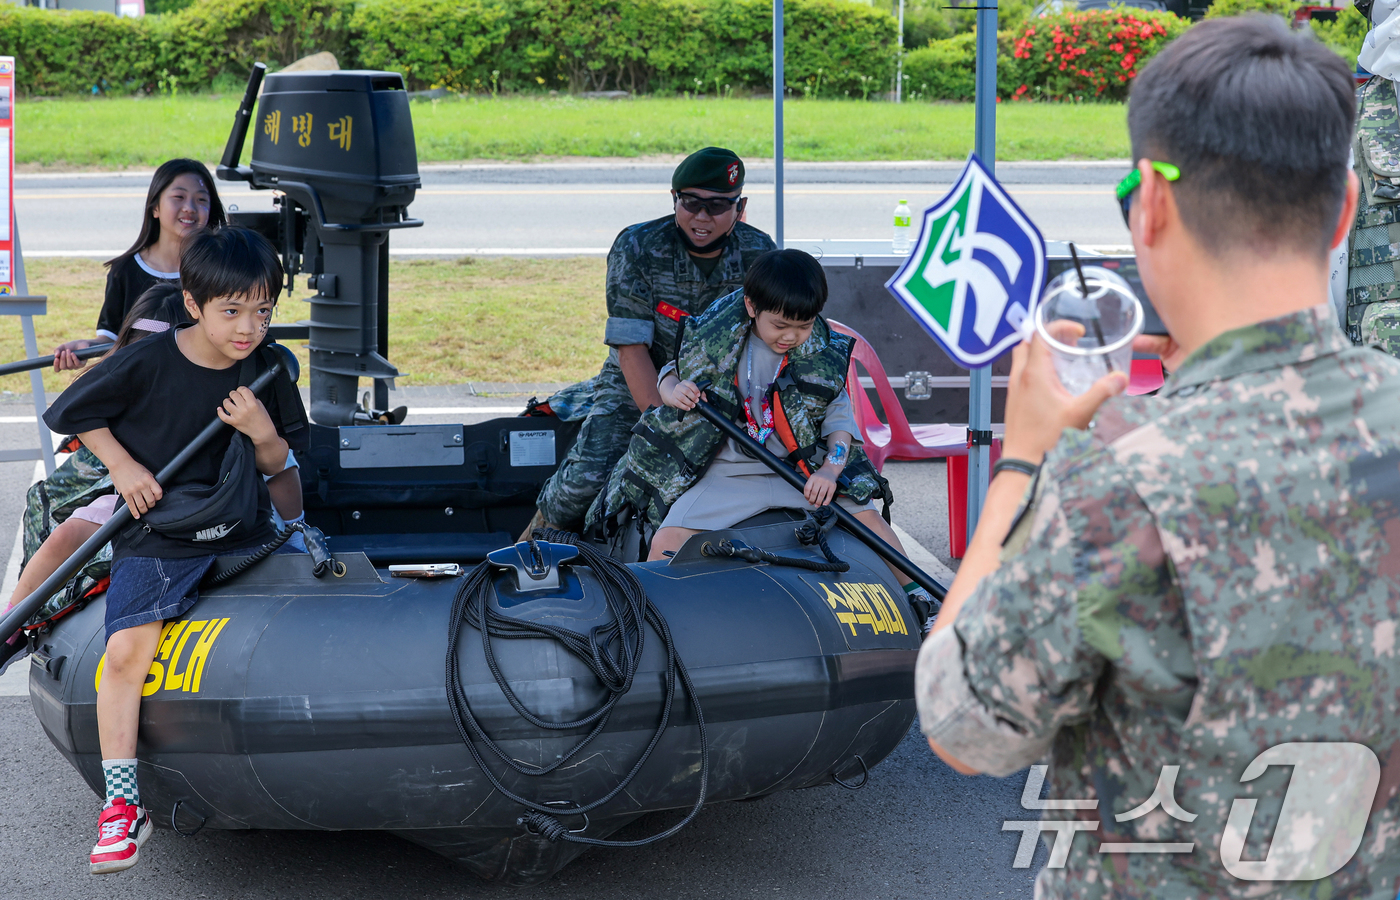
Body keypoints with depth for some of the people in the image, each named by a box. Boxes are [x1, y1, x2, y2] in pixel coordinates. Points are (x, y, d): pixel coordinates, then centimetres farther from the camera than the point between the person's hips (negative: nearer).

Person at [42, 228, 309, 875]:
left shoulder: (268, 369, 1)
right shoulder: (148, 363, -10)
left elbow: (278, 467, 7)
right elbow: (70, 412, 2)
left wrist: (262, 432, -14)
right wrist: (124, 466, -7)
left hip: (243, 531, 4)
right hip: (156, 535, -4)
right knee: (127, 650, -21)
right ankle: (122, 807, -15)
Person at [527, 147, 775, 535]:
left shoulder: (758, 253, -6)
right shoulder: (636, 248, -15)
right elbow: (631, 347, -18)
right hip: (638, 386, -3)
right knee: (589, 474, -24)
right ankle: (546, 525, 9)